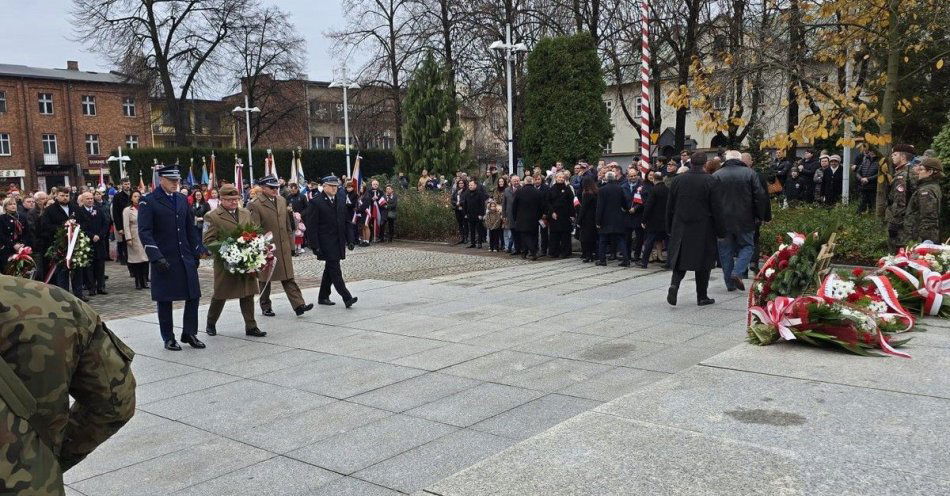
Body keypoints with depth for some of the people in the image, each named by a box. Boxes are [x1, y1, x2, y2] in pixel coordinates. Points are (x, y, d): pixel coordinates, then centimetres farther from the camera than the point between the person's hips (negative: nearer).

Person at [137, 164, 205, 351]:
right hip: (164, 259, -5)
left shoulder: (182, 199, 11)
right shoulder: (148, 202, -6)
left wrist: (197, 252, 11)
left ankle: (189, 333, 18)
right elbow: (144, 232, -12)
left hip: (185, 257, 5)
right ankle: (168, 338, 17)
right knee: (165, 300, 5)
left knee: (193, 295, 4)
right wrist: (156, 257, -20)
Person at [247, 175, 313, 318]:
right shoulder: (256, 205, -11)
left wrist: (290, 243, 12)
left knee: (288, 277, 1)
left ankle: (298, 305, -4)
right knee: (265, 279, 10)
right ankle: (266, 307, 22)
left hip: (283, 247, 5)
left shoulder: (282, 200, 9)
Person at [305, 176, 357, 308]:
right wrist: (315, 246, -15)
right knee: (335, 271, -10)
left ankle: (323, 297, 24)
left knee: (330, 269, 13)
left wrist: (349, 239, 8)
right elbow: (311, 226, -10)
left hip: (339, 242, 7)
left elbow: (346, 221, 15)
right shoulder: (316, 202, -9)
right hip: (326, 243, -6)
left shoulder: (341, 198, 9)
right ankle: (347, 298, -11)